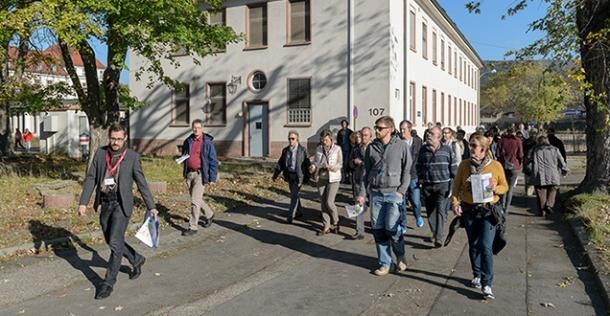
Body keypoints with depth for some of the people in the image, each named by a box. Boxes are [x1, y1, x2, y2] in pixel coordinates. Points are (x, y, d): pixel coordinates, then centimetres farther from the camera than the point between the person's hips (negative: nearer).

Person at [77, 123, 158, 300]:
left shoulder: (132, 157, -6)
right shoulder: (100, 153, 3)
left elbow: (142, 183, -2)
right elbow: (91, 178, 4)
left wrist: (151, 207, -3)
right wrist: (83, 202, -3)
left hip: (122, 204, -5)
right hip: (104, 204, 5)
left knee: (115, 242, -10)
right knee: (111, 241, 15)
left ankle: (108, 283, 3)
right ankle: (136, 260, 38)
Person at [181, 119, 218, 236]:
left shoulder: (207, 143, -7)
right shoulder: (188, 141, 9)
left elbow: (213, 161, -6)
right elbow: (184, 156, 24)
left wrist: (212, 178, -11)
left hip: (200, 174, -6)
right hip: (189, 173, 6)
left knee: (195, 200, -9)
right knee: (196, 199, 16)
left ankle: (193, 227, -1)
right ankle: (209, 215, 39)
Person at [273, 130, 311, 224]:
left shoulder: (302, 150, -8)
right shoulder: (285, 150, 7)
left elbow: (307, 163, -6)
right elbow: (280, 163, 9)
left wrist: (307, 177, -9)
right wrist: (275, 174, 2)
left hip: (298, 176, -6)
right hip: (289, 175, 6)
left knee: (294, 196, -8)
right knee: (294, 194, 17)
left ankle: (291, 216, -5)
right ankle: (299, 212, 34)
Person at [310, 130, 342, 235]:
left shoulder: (337, 149, -5)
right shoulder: (318, 149, 6)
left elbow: (340, 163, -3)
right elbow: (316, 161, 13)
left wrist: (332, 167, -23)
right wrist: (313, 166, -10)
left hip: (333, 179, -4)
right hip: (321, 178, 4)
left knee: (329, 202, -11)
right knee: (323, 203, 7)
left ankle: (335, 222, 15)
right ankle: (326, 227, 17)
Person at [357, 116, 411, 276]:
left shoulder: (401, 146, -2)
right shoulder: (371, 147, 7)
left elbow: (407, 170, 0)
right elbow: (366, 171, 10)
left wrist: (401, 191, -9)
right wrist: (362, 193, 5)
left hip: (393, 192, -4)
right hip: (375, 192, 4)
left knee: (391, 227, -9)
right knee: (378, 229, 4)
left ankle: (401, 257, 18)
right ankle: (385, 263, 18)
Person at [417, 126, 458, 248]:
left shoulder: (447, 149, 0)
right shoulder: (423, 149, 6)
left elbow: (454, 167, 4)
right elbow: (419, 166, 15)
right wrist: (420, 178, 7)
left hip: (443, 184, -3)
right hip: (427, 185, 3)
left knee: (440, 209, -10)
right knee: (430, 210, 10)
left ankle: (439, 237, -12)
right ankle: (434, 232, 26)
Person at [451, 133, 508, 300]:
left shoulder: (496, 166, -6)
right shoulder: (464, 165, -1)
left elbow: (505, 186, 4)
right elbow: (456, 186, 4)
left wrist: (495, 188, -17)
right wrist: (455, 203, -10)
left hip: (488, 211, -3)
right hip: (469, 210, 3)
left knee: (486, 247, -10)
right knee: (473, 245, 14)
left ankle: (487, 285, -4)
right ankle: (477, 275, 33)